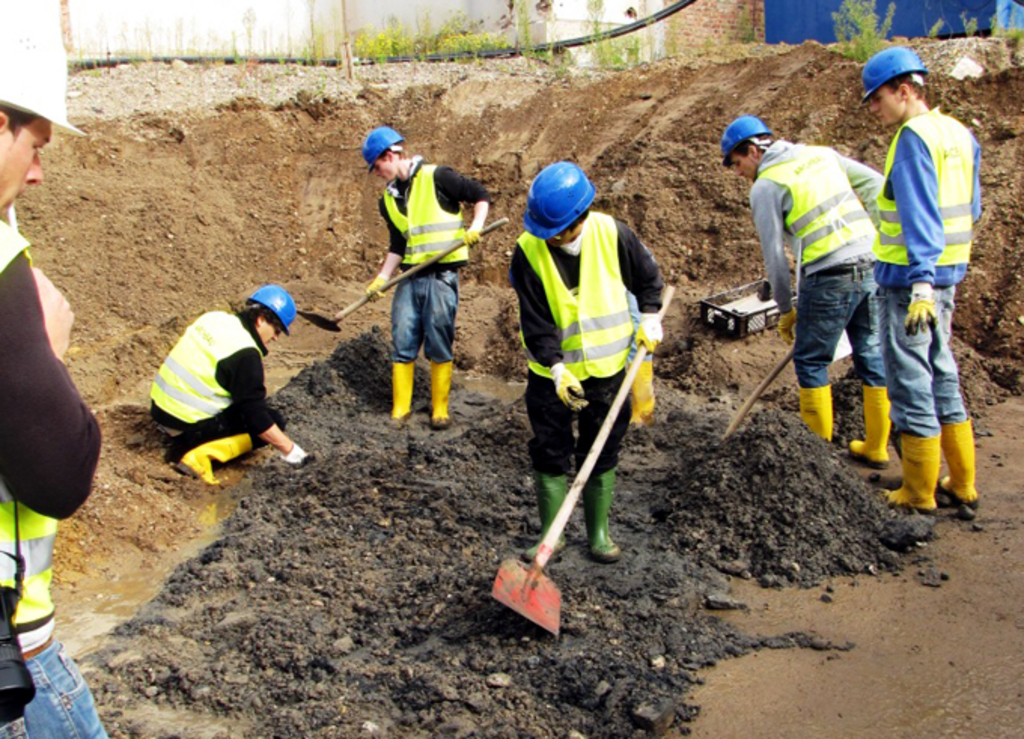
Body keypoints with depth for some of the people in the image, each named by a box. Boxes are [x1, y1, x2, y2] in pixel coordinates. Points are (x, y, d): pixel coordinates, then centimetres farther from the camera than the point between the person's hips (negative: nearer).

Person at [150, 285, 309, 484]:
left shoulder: (214, 318, 6)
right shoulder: (244, 354, -19)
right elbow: (255, 415, -20)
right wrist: (289, 449, -14)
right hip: (187, 424, -9)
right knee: (272, 422, -3)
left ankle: (184, 441, 10)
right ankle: (198, 452, -14)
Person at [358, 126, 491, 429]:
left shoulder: (436, 178, -5)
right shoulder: (388, 200, 14)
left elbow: (481, 196, -1)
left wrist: (475, 226, -16)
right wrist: (381, 278, 10)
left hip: (442, 276, -6)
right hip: (410, 277, 6)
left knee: (439, 345, -1)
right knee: (402, 344, 4)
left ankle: (440, 410, 12)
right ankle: (400, 410, 13)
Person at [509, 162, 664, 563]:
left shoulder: (612, 235, -13)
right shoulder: (528, 251, -16)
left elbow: (648, 277, 6)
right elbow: (534, 322, -16)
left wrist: (649, 319, -2)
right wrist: (556, 368, -24)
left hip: (607, 368, 1)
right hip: (551, 373, -1)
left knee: (602, 454, 11)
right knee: (549, 454, 6)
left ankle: (599, 532, 26)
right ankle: (551, 534, 21)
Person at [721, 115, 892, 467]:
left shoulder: (765, 186, -2)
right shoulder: (822, 154, 16)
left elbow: (774, 254, -3)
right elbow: (877, 186, 12)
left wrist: (786, 309, 7)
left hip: (830, 277, -7)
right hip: (874, 266, 7)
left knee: (811, 362, 8)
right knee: (872, 356, 14)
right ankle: (876, 447, 24)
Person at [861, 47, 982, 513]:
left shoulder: (914, 138, -15)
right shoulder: (959, 134, 12)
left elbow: (920, 216, -24)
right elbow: (970, 209, 18)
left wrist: (920, 282, -30)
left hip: (911, 280, -9)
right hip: (948, 276, 9)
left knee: (910, 383, 0)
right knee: (942, 374, 17)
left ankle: (918, 496, 10)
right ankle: (962, 485, 25)